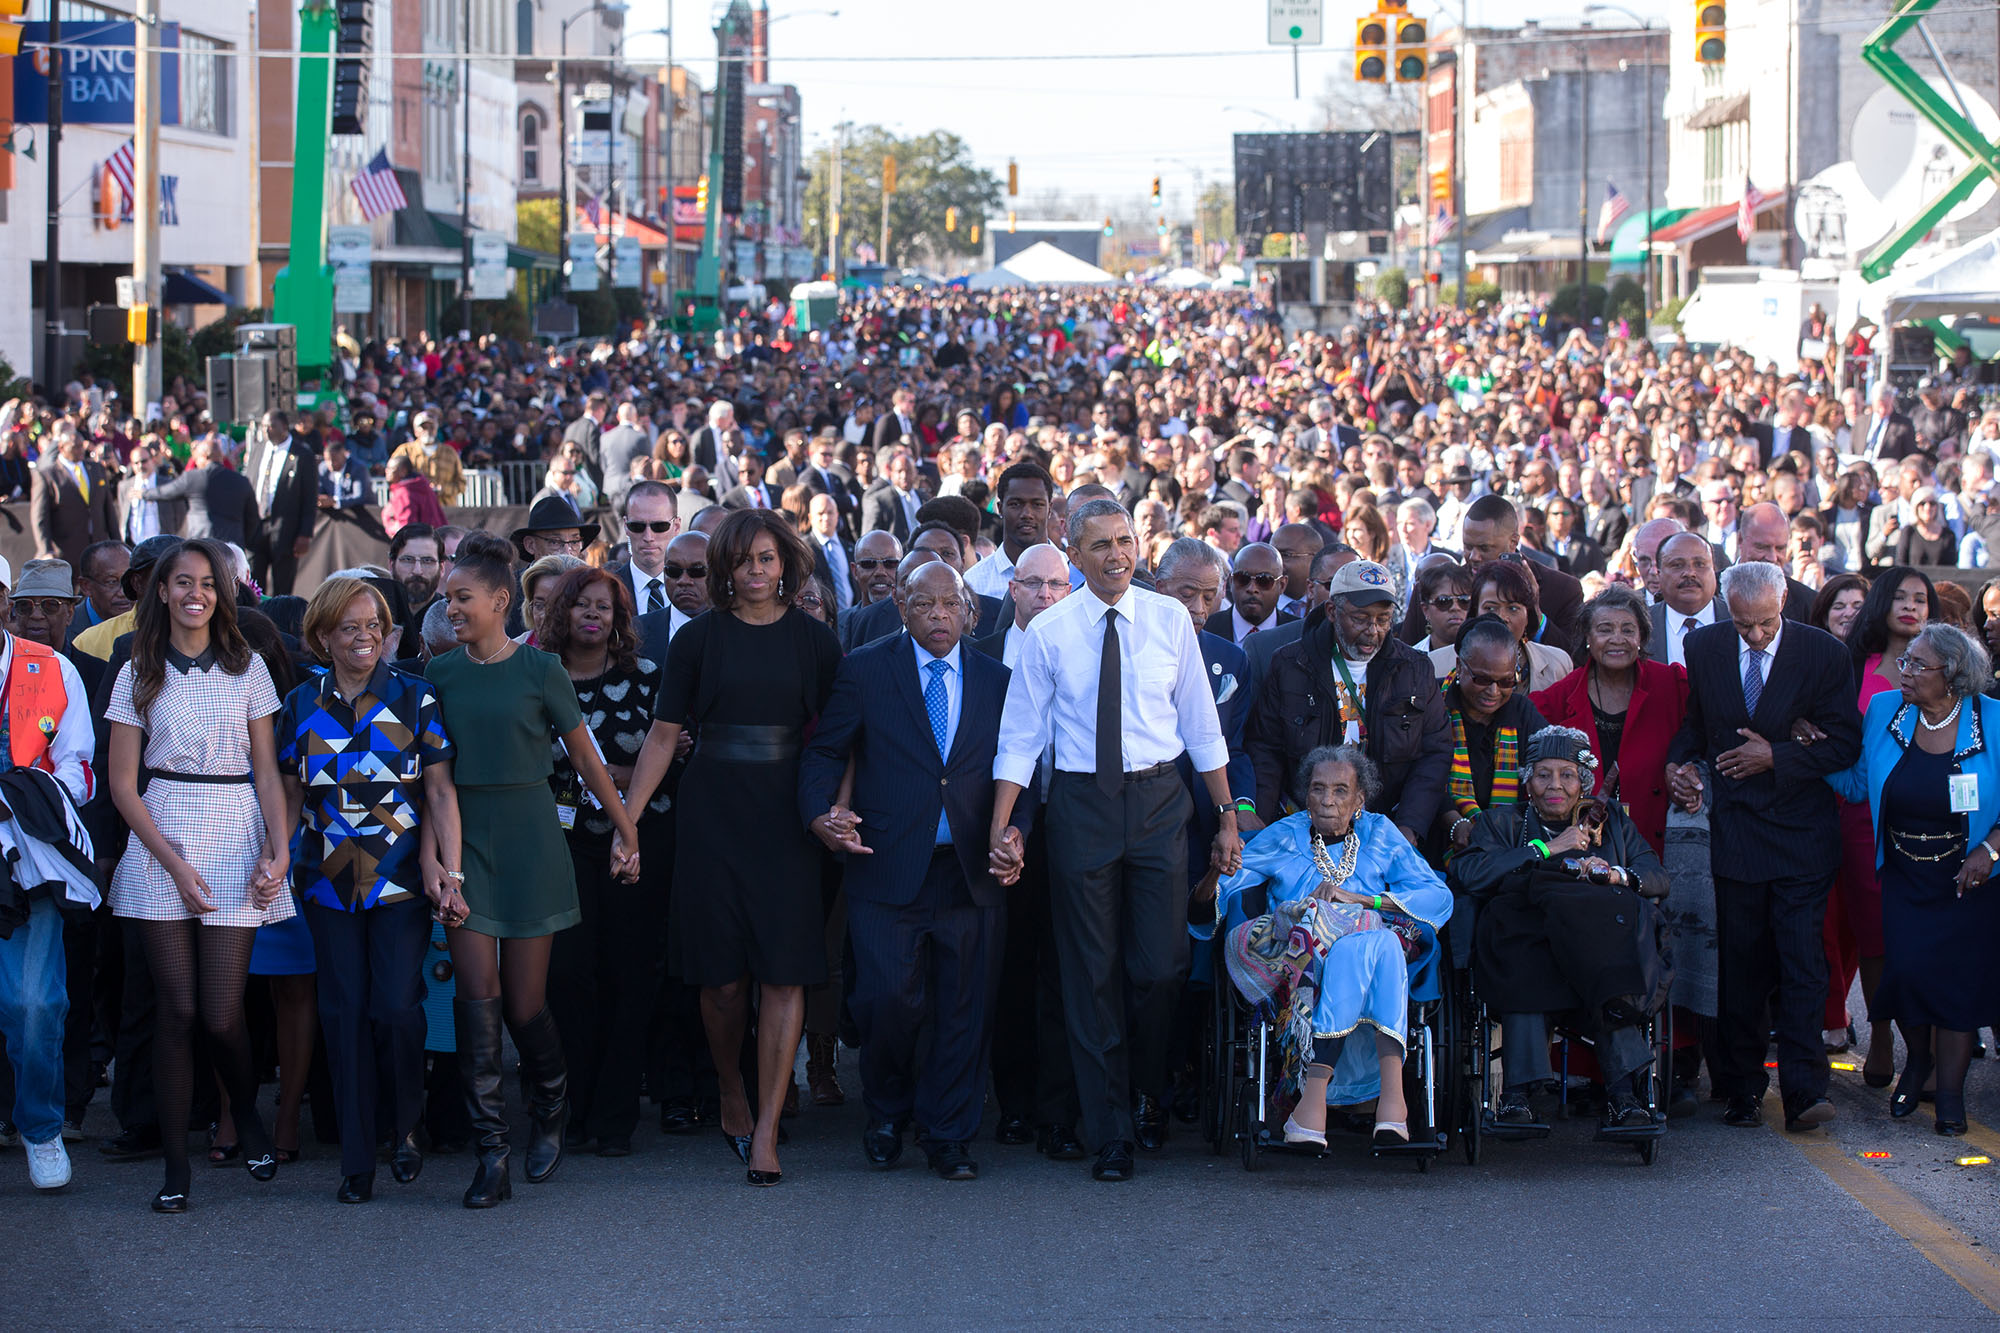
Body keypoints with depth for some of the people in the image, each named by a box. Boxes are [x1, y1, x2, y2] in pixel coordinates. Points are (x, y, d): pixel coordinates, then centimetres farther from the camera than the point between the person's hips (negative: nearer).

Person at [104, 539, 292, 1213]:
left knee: (221, 1012, -6)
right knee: (177, 1008, -4)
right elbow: (123, 783, 3)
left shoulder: (248, 668, 8)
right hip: (160, 841, 0)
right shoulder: (138, 675, 5)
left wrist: (278, 849, -6)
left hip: (235, 839, 0)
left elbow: (267, 771, 9)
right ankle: (176, 1164, 2)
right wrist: (174, 863, -8)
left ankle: (247, 1114, 23)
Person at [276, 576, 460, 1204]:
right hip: (329, 880, 2)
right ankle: (357, 1157, 7)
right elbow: (291, 795, 12)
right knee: (343, 1011, 1)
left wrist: (447, 865, -10)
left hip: (401, 876, -2)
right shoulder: (301, 705, 7)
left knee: (397, 1006, -9)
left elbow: (440, 790, -1)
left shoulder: (415, 698, 0)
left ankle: (404, 1127, 15)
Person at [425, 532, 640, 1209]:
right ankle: (492, 1153, -7)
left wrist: (625, 826, 11)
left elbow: (585, 757, 5)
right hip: (464, 839, 2)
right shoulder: (441, 674, 5)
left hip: (529, 837, -2)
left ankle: (550, 1113, 30)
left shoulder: (540, 670, -3)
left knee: (524, 1000, 1)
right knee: (477, 994, -8)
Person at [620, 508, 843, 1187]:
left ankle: (765, 1129, -5)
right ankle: (732, 1098, 25)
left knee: (784, 972, -7)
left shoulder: (815, 641, 5)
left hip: (787, 819, 0)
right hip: (711, 817, 0)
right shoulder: (698, 639, 4)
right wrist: (627, 815, -3)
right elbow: (664, 735, 3)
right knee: (723, 976, 2)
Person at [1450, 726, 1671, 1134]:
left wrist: (1616, 874, -8)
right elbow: (1465, 873, 1)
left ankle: (1622, 1093, -44)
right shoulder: (1499, 823, 23)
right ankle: (1518, 1089, -41)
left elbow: (1657, 878, 14)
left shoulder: (1611, 821, 29)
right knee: (1526, 959, -38)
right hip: (1523, 943, -1)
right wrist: (1546, 850, 0)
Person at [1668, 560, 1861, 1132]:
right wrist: (1681, 762, -2)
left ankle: (1804, 1090, -10)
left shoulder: (1823, 652, -5)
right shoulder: (1704, 647, 3)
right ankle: (1743, 1088, 12)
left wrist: (1776, 757, -12)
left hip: (1802, 832, -2)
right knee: (1740, 961, 5)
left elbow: (1845, 743, -4)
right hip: (1735, 824, 2)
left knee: (1801, 959, -8)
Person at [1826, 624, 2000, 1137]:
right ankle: (1918, 1059, 20)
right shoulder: (1884, 712, -1)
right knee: (1906, 970, -10)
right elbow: (1858, 784, 5)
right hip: (1904, 878, 2)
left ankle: (1950, 1090, 14)